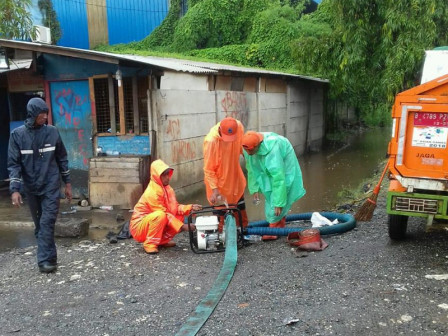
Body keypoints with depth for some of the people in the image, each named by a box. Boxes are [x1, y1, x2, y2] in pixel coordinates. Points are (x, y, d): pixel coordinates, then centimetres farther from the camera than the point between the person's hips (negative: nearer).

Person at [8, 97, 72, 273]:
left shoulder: (52, 132, -3)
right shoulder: (17, 134, -5)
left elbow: (62, 158, 5)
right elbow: (13, 164, -5)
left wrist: (67, 183, 7)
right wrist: (14, 189, -15)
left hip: (51, 186, -1)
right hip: (30, 188, 1)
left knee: (47, 223, -8)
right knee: (39, 224, 11)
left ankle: (45, 259, -5)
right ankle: (48, 257, 23)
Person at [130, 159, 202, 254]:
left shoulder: (167, 188, 1)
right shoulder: (152, 193, -25)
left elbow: (175, 207, -1)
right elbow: (163, 213, -26)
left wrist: (190, 207, -17)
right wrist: (182, 226, -28)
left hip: (151, 222, 8)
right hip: (139, 227, -8)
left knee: (179, 216, -5)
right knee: (160, 215, -36)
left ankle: (163, 240, 5)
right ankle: (150, 244, -19)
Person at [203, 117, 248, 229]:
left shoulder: (239, 126, -21)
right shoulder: (211, 141, -34)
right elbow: (208, 169, -24)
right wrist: (214, 189, -26)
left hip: (235, 174, 6)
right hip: (219, 179, -6)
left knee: (240, 202, 21)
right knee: (220, 207, 3)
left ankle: (244, 228, 40)